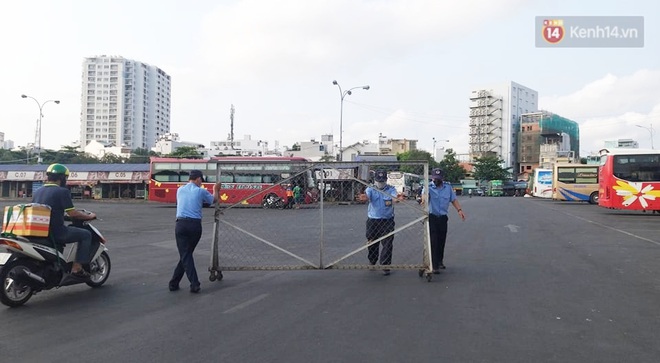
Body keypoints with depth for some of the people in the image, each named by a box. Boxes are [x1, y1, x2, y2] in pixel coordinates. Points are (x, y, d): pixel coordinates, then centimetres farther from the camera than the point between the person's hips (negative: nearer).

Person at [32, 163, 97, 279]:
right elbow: (72, 213, -14)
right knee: (86, 235, 6)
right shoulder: (62, 191, -10)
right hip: (56, 232, -8)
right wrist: (89, 216, 2)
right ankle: (77, 267, -2)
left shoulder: (37, 192, 12)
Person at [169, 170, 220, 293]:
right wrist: (216, 190, 39)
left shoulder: (180, 190, 11)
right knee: (186, 254, 12)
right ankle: (174, 282, 14)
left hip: (181, 224, 1)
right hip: (195, 225, -1)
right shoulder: (201, 191, 3)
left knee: (185, 255, 0)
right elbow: (214, 200, 20)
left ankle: (194, 284, -9)